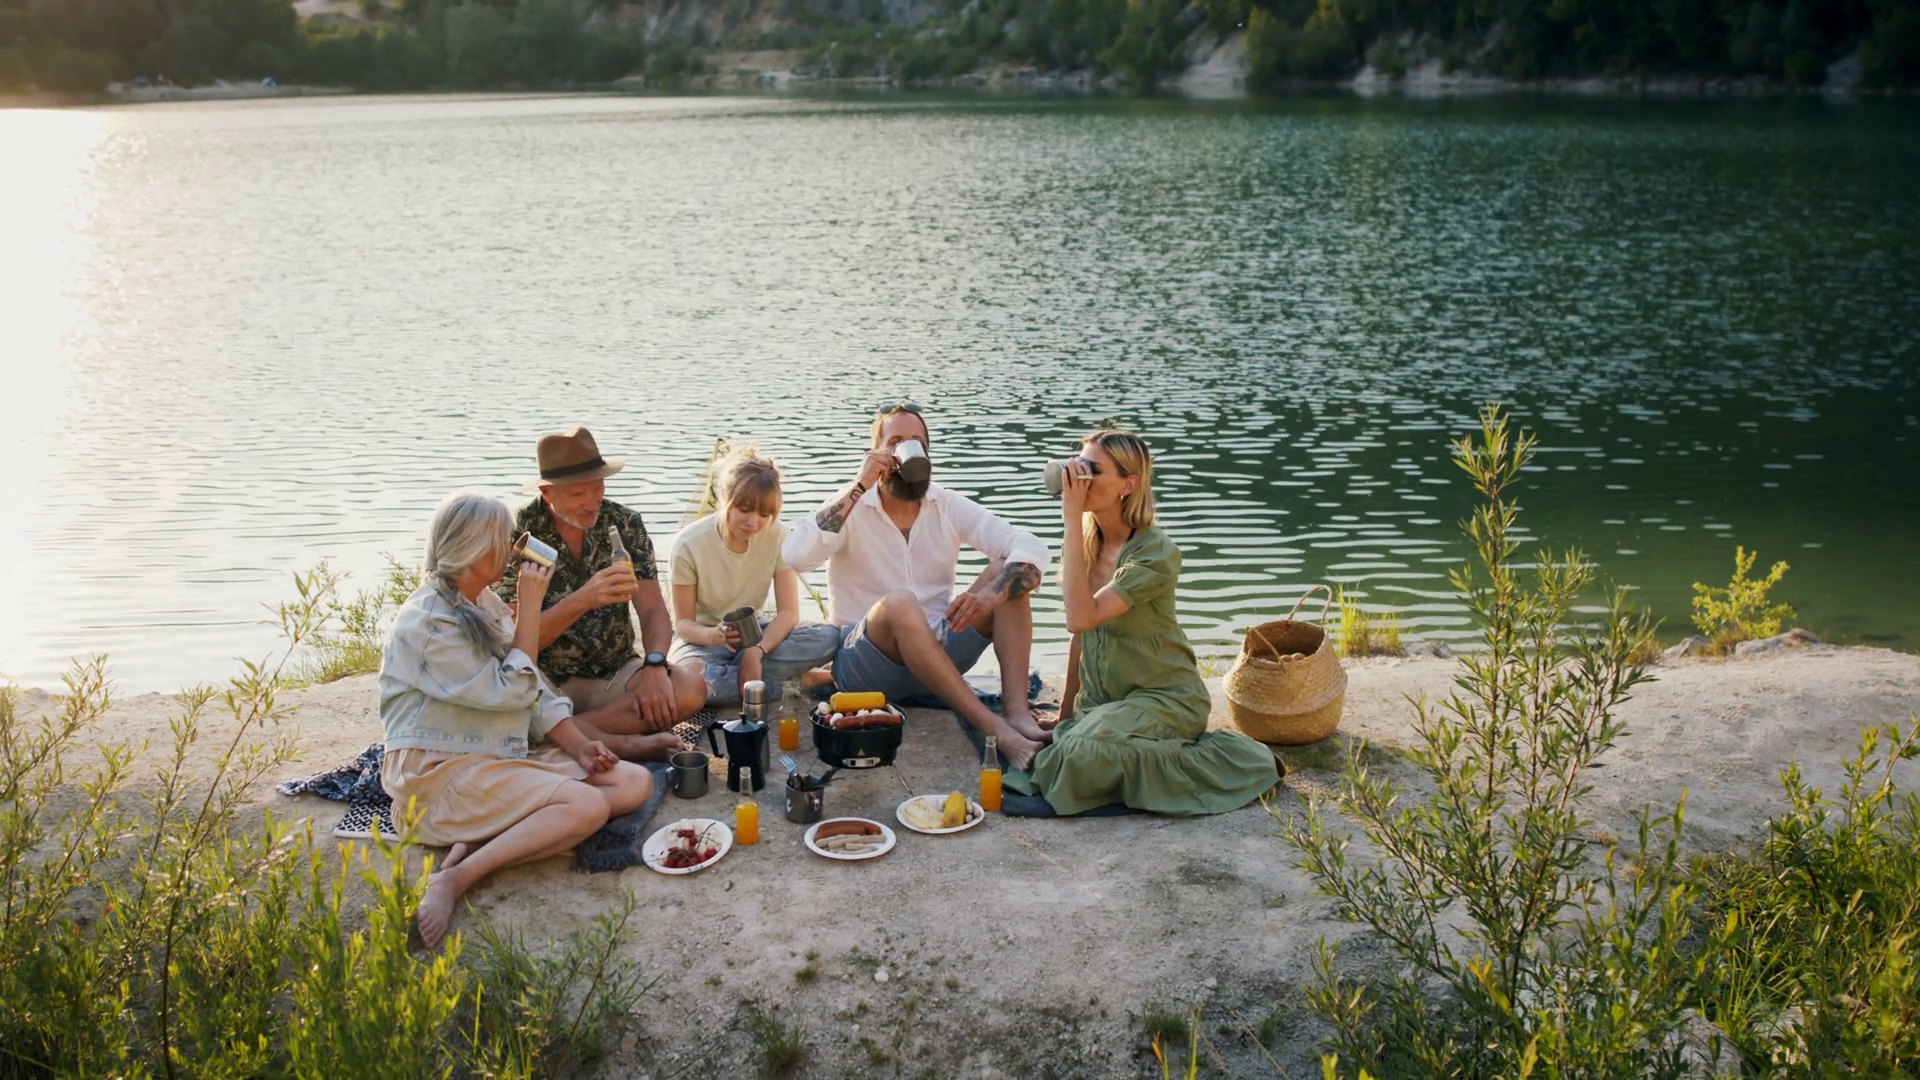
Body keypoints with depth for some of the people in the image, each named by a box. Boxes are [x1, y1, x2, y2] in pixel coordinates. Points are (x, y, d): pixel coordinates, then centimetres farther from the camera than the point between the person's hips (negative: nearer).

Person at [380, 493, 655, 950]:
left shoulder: (486, 605, 13)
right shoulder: (429, 622, -15)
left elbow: (536, 692, 12)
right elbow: (512, 691, -17)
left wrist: (578, 745, -2)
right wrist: (530, 606, -15)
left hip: (504, 755, 9)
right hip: (441, 770, -9)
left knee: (635, 783, -7)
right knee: (589, 804, -28)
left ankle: (482, 840, -16)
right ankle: (456, 878, -24)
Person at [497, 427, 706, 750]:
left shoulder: (624, 524, 0)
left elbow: (653, 609, -4)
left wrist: (654, 665, -24)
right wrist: (582, 600, -31)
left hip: (616, 675, 3)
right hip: (550, 683, -3)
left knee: (691, 686, -26)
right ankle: (621, 744, -25)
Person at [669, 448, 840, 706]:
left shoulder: (777, 535, -12)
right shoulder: (690, 544, -18)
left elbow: (788, 612, -13)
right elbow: (683, 623, -12)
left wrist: (756, 651, -32)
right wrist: (714, 635, -36)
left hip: (753, 633, 4)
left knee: (829, 637, -24)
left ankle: (730, 673, -18)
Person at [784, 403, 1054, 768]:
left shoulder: (948, 507, 2)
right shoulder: (852, 507, -5)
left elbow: (1033, 548, -9)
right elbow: (796, 556, -25)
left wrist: (990, 595, -30)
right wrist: (859, 486, -22)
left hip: (938, 653, 4)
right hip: (863, 663, -4)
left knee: (1007, 574, -15)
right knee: (899, 603, -36)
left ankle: (1018, 714, -30)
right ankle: (994, 729, -40)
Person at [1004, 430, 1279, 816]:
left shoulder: (1156, 553, -20)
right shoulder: (1087, 541, 2)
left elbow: (1081, 617, -31)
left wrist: (1072, 520, -30)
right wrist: (1068, 710, 15)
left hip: (1162, 697, -7)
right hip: (1101, 697, 7)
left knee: (1083, 754, -33)